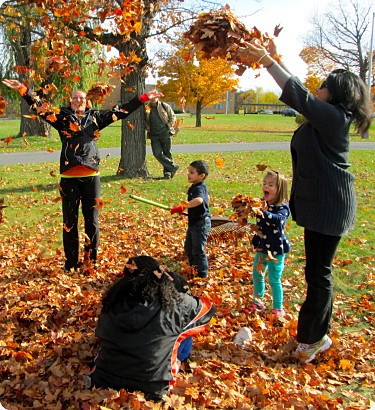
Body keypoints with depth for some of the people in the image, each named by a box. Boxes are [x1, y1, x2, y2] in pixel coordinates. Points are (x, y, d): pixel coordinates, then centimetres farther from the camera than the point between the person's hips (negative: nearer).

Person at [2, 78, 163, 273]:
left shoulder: (95, 118, 15)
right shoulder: (62, 118, 12)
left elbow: (121, 111, 15)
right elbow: (40, 107, 5)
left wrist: (143, 98, 13)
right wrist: (23, 90, -7)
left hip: (91, 176, 1)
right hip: (69, 178, -1)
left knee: (92, 220, 5)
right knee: (70, 221, 4)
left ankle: (91, 261, 19)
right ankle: (70, 263, 15)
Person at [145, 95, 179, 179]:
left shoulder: (165, 106, 3)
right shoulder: (148, 108, 9)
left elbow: (173, 116, 9)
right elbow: (145, 121, 21)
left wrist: (169, 127, -2)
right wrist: (148, 129, 5)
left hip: (165, 133, -2)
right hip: (154, 135, 2)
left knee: (167, 153, 2)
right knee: (157, 153, -9)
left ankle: (167, 172, 13)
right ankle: (173, 166, 3)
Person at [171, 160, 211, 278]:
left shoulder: (199, 188, -21)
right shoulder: (195, 187, 10)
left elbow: (199, 200, -45)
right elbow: (206, 197, 30)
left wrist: (182, 207, -47)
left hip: (201, 223, -11)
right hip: (193, 223, 11)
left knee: (198, 250, -1)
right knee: (188, 248, 20)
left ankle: (203, 274, 15)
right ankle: (194, 270, 38)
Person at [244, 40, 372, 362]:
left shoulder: (333, 116, -16)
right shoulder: (326, 115, 12)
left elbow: (299, 96, -22)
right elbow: (300, 92, 21)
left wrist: (268, 62, -17)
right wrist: (274, 59, 19)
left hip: (330, 205, -10)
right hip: (319, 202, 10)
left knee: (318, 272, 0)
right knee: (318, 270, 16)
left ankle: (312, 338, 13)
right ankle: (319, 335, 29)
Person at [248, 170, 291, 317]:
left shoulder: (281, 207, -17)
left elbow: (279, 219, -37)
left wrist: (263, 212, -52)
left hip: (276, 249, -6)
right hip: (262, 248, 6)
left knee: (274, 280, 0)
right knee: (257, 276, 16)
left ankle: (278, 308, 16)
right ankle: (257, 301, 35)